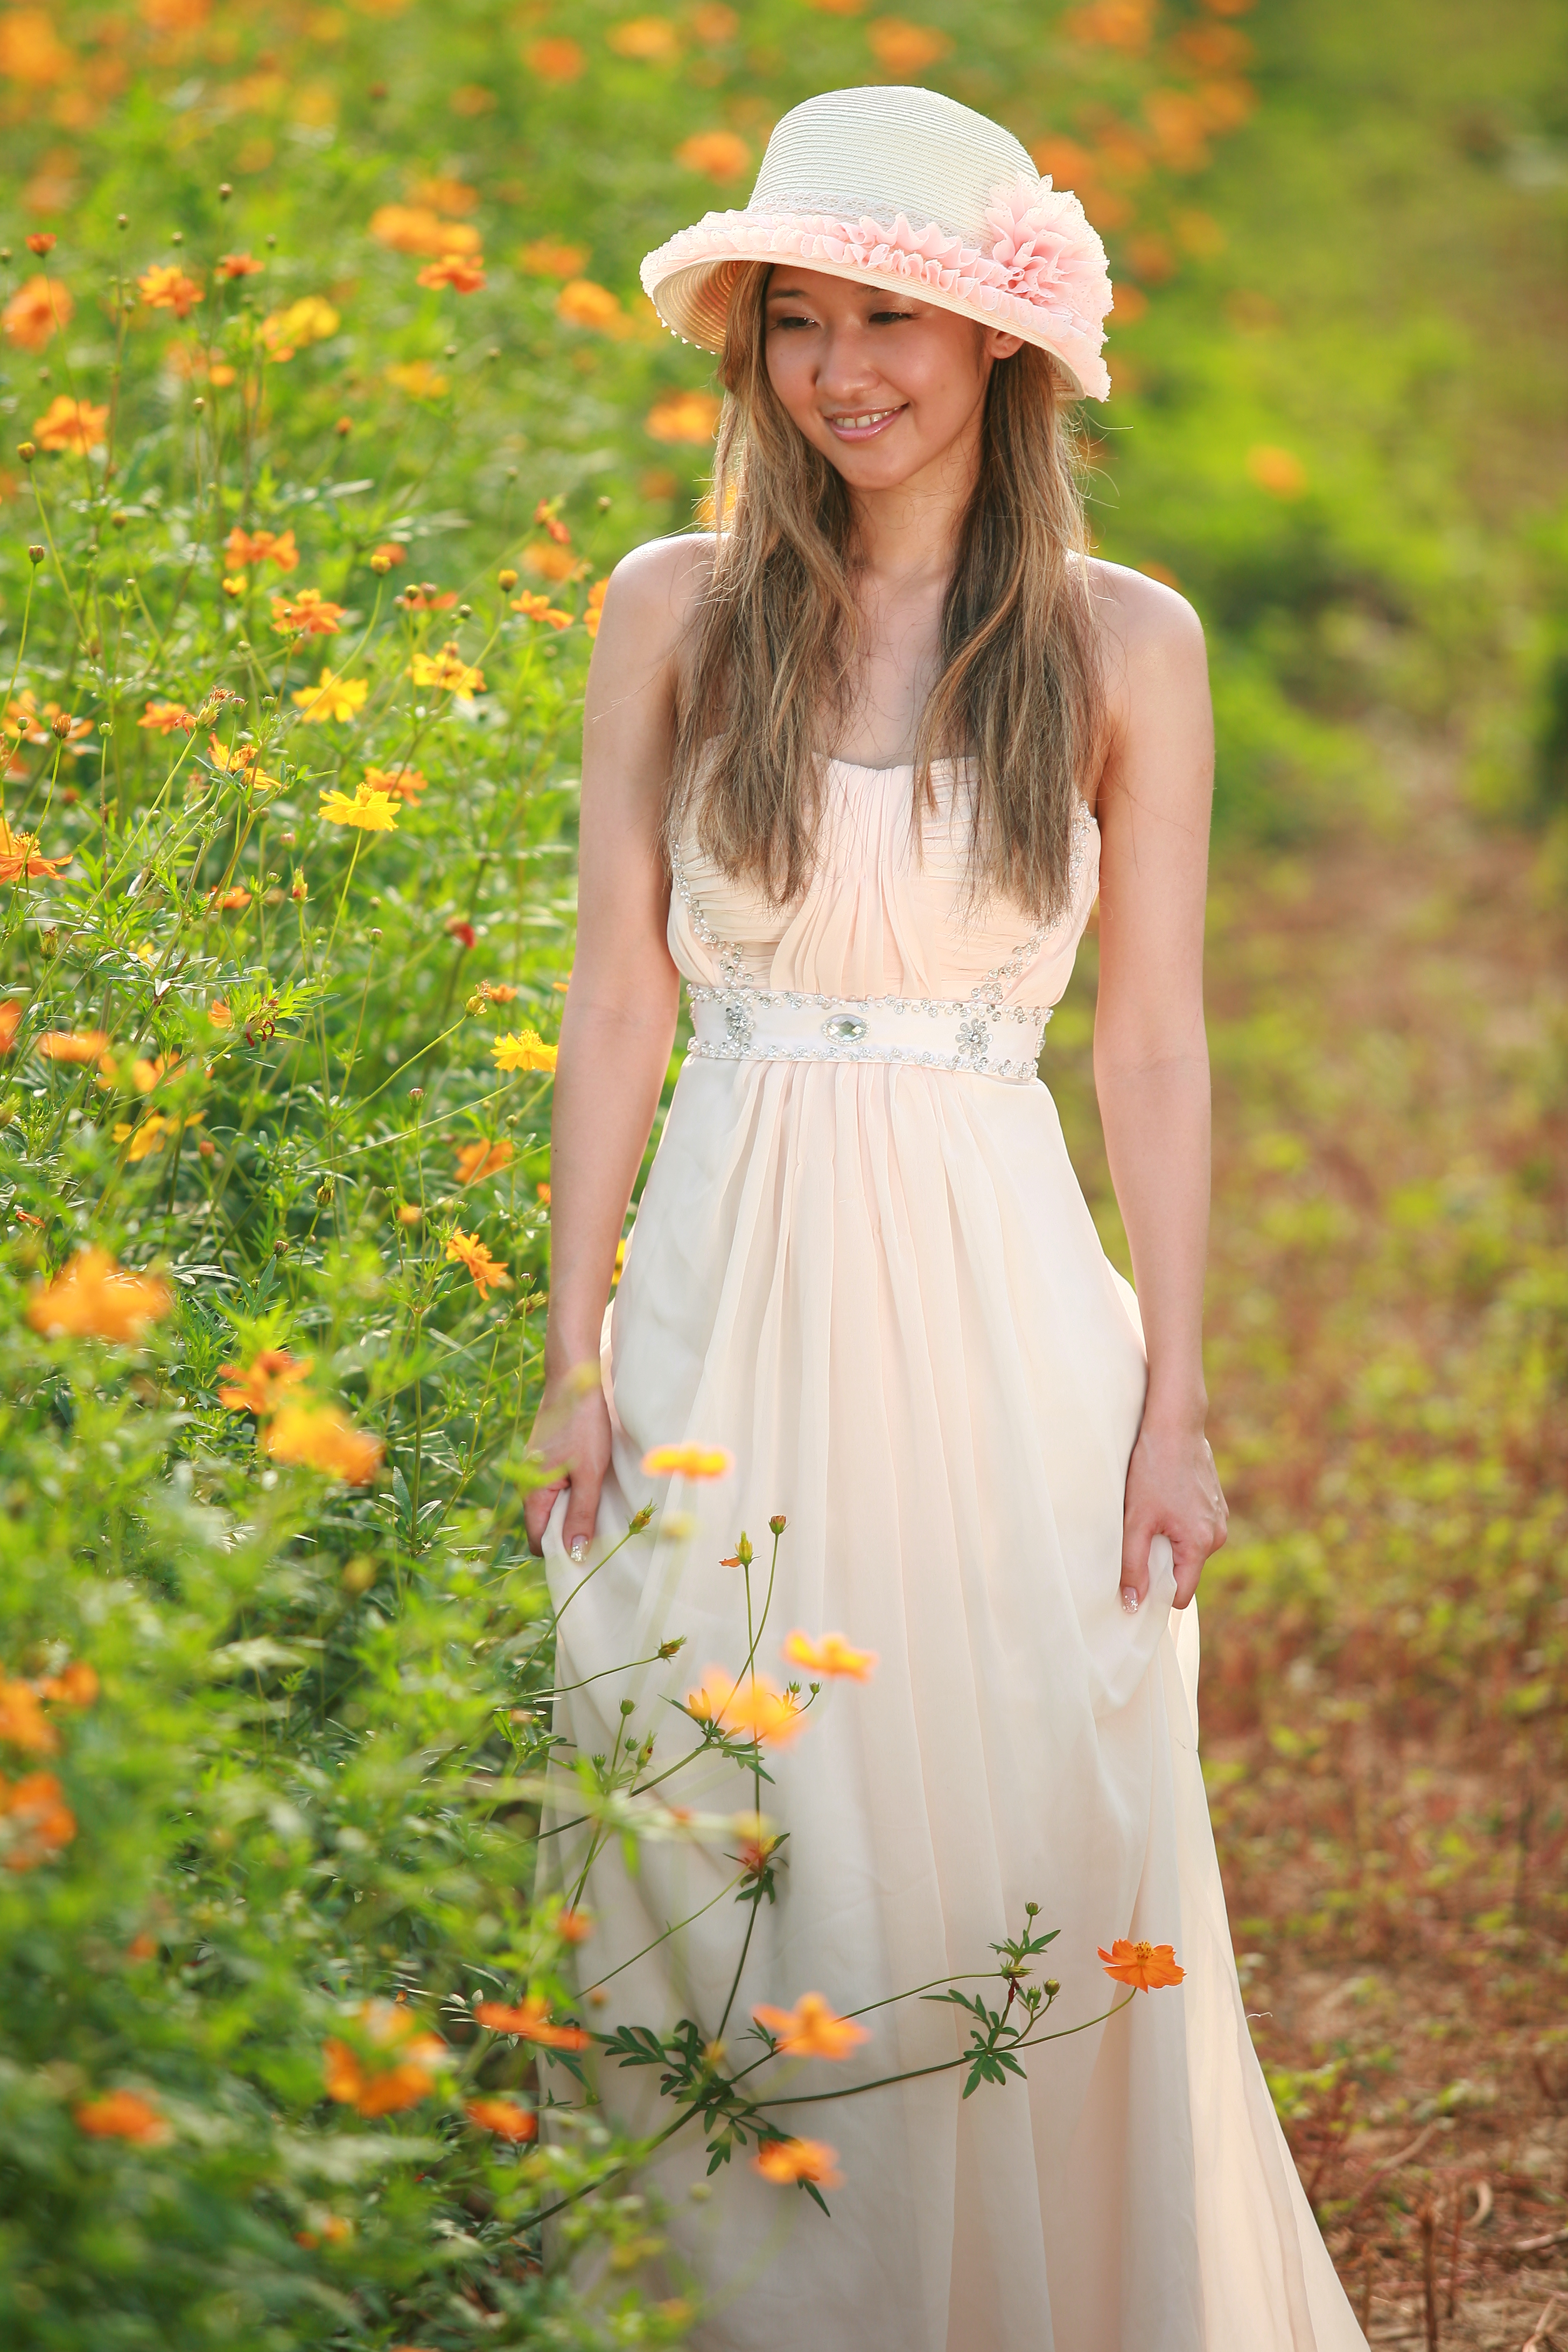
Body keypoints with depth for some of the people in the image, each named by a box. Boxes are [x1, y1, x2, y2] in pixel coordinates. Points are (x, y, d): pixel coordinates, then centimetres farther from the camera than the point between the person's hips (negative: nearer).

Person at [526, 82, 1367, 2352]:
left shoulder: (1123, 644, 1)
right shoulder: (677, 611, 2)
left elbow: (1154, 1043, 2)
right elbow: (620, 989, 3)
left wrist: (1174, 1404, -1)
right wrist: (575, 1355, -1)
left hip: (1000, 1308, -1)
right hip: (728, 1305, 1)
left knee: (1026, 1858, 3)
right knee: (730, 1882, 5)